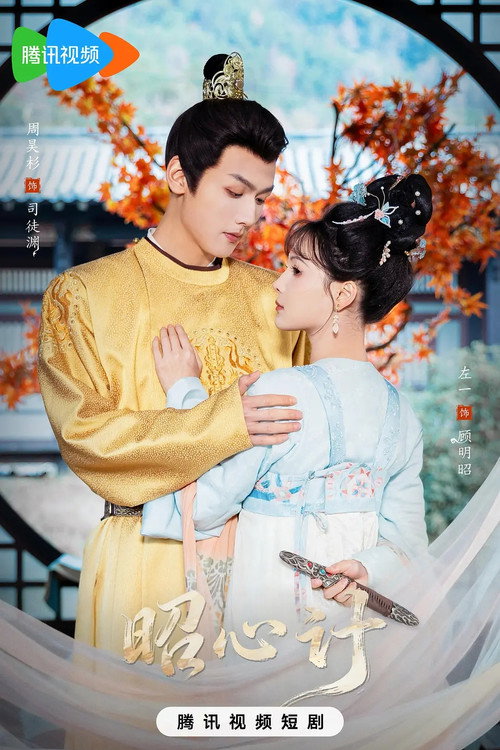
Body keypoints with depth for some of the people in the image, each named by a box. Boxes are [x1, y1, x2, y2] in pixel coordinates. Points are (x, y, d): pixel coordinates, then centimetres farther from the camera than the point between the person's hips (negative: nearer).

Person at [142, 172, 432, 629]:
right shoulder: (401, 411, 3)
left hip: (270, 612, -6)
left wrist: (184, 390, -6)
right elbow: (406, 540, 2)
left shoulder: (282, 391, -19)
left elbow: (204, 504, -14)